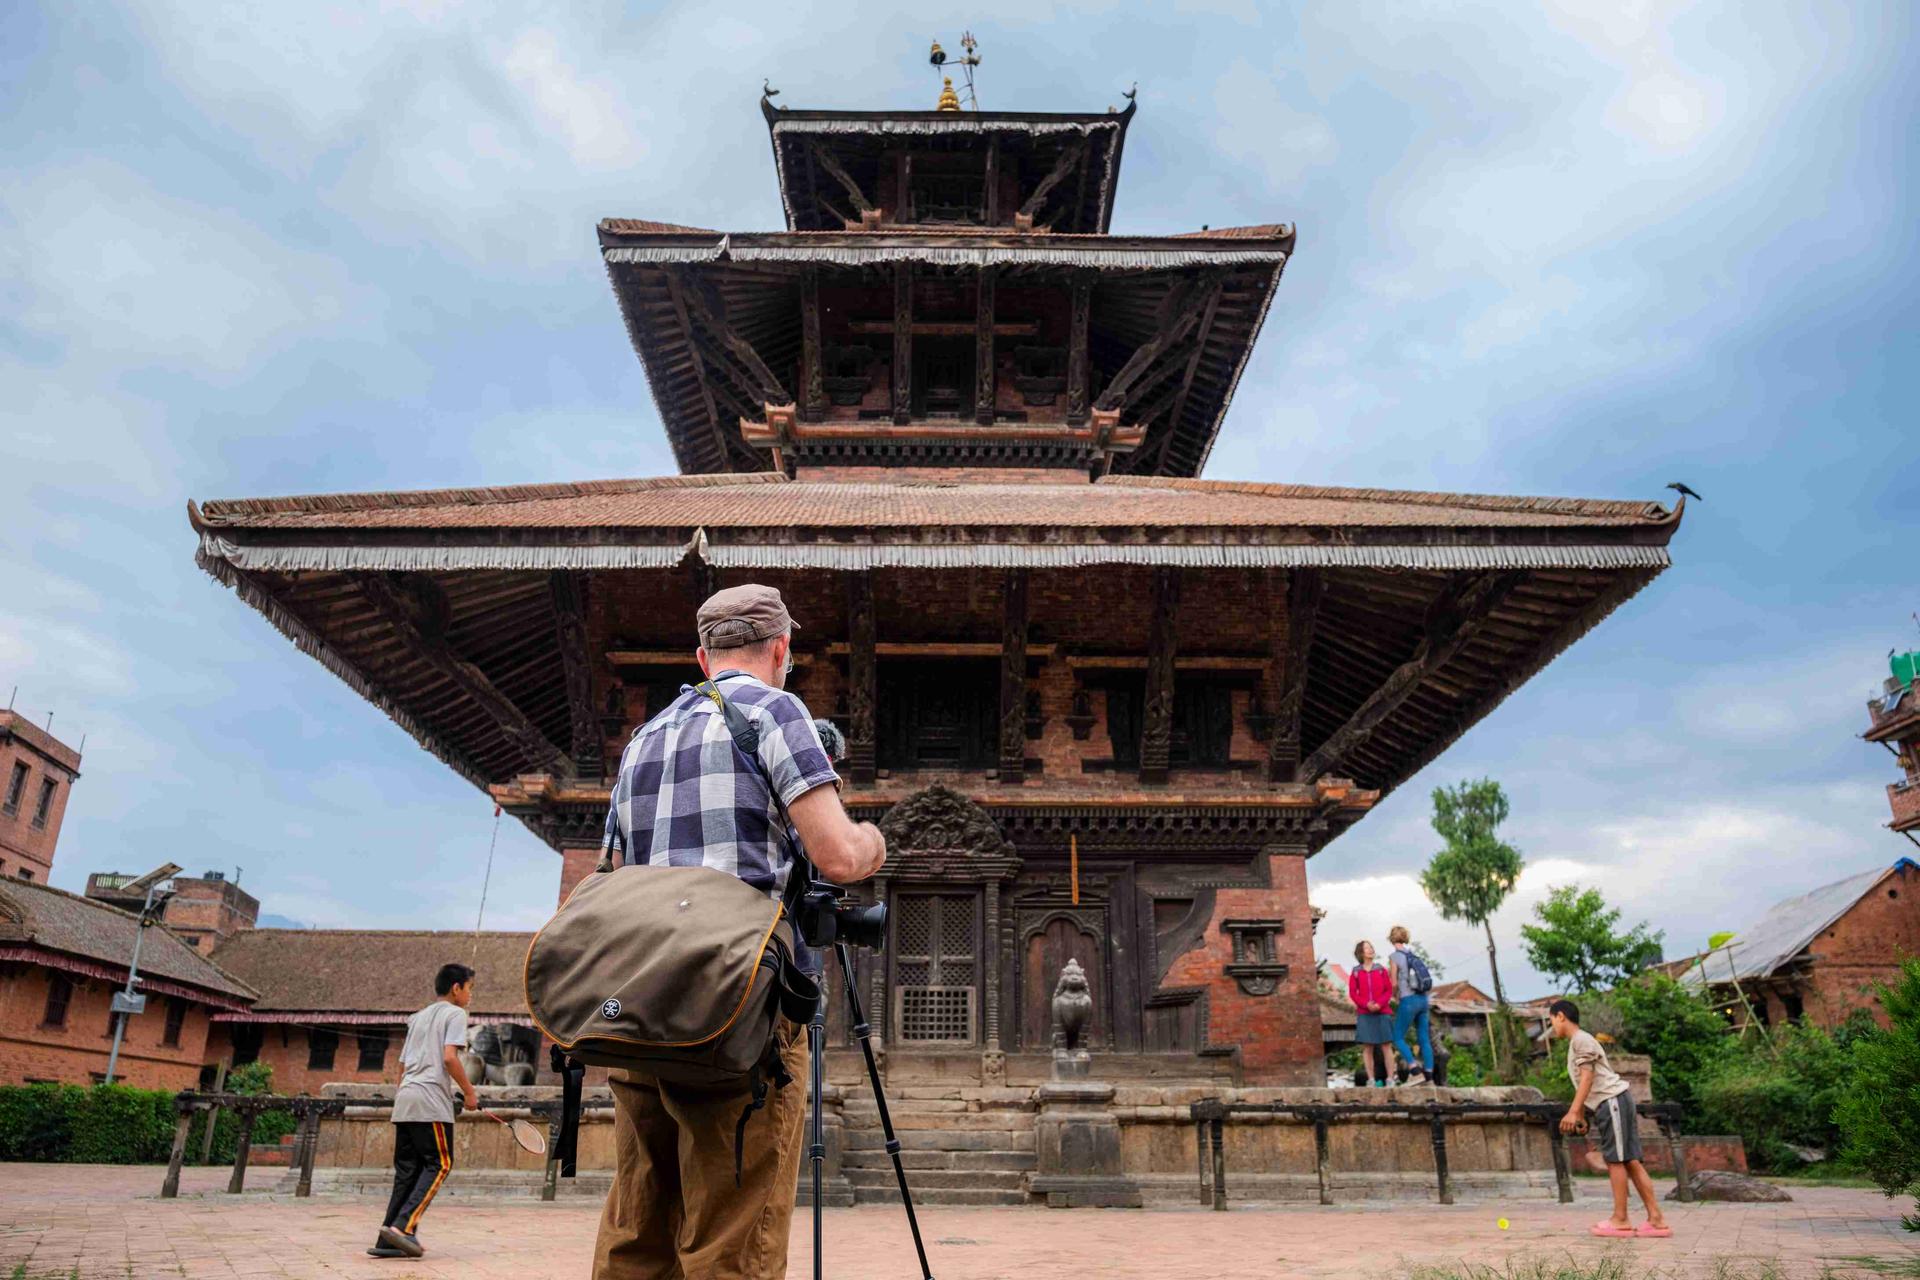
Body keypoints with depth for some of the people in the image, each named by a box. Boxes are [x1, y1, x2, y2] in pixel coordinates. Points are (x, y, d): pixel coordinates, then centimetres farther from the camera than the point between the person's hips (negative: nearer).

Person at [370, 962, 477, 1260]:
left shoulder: (418, 1017, 23)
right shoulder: (455, 1014, -1)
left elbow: (403, 1064, 22)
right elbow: (449, 1057, -13)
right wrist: (469, 1092, -5)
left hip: (404, 1099, 8)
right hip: (431, 1101, -8)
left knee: (407, 1169, 9)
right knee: (439, 1164, -4)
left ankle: (389, 1240, 5)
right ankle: (404, 1226, -17)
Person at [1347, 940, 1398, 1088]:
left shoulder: (1381, 969, 6)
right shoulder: (1355, 972, 6)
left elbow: (1389, 990, 3)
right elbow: (1352, 993, 3)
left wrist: (1379, 1004, -12)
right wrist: (1366, 1004, -13)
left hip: (1382, 1013, 0)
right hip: (1364, 1015, 0)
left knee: (1385, 1046, -2)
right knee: (1367, 1047, -2)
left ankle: (1390, 1079, 1)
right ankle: (1373, 1080, 2)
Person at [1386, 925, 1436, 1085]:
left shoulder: (1394, 956, -6)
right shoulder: (1413, 955, 12)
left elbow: (1395, 983, -8)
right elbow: (1426, 981, 16)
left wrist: (1395, 997, 12)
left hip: (1408, 1001, -6)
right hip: (1423, 999, 6)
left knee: (1398, 1038, 3)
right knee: (1424, 1040, 8)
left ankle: (1416, 1071, -7)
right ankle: (1429, 1077, 5)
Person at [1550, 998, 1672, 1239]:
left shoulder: (1581, 1040, -7)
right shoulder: (1575, 1044, 22)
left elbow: (1587, 1077, -16)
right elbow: (1585, 1084, 26)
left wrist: (1573, 1112, -21)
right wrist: (1581, 1117, 27)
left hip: (1612, 1100, -9)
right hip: (1607, 1105, 9)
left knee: (1615, 1160, -7)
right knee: (1630, 1161, 5)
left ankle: (1620, 1220, -4)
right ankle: (1656, 1219, 2)